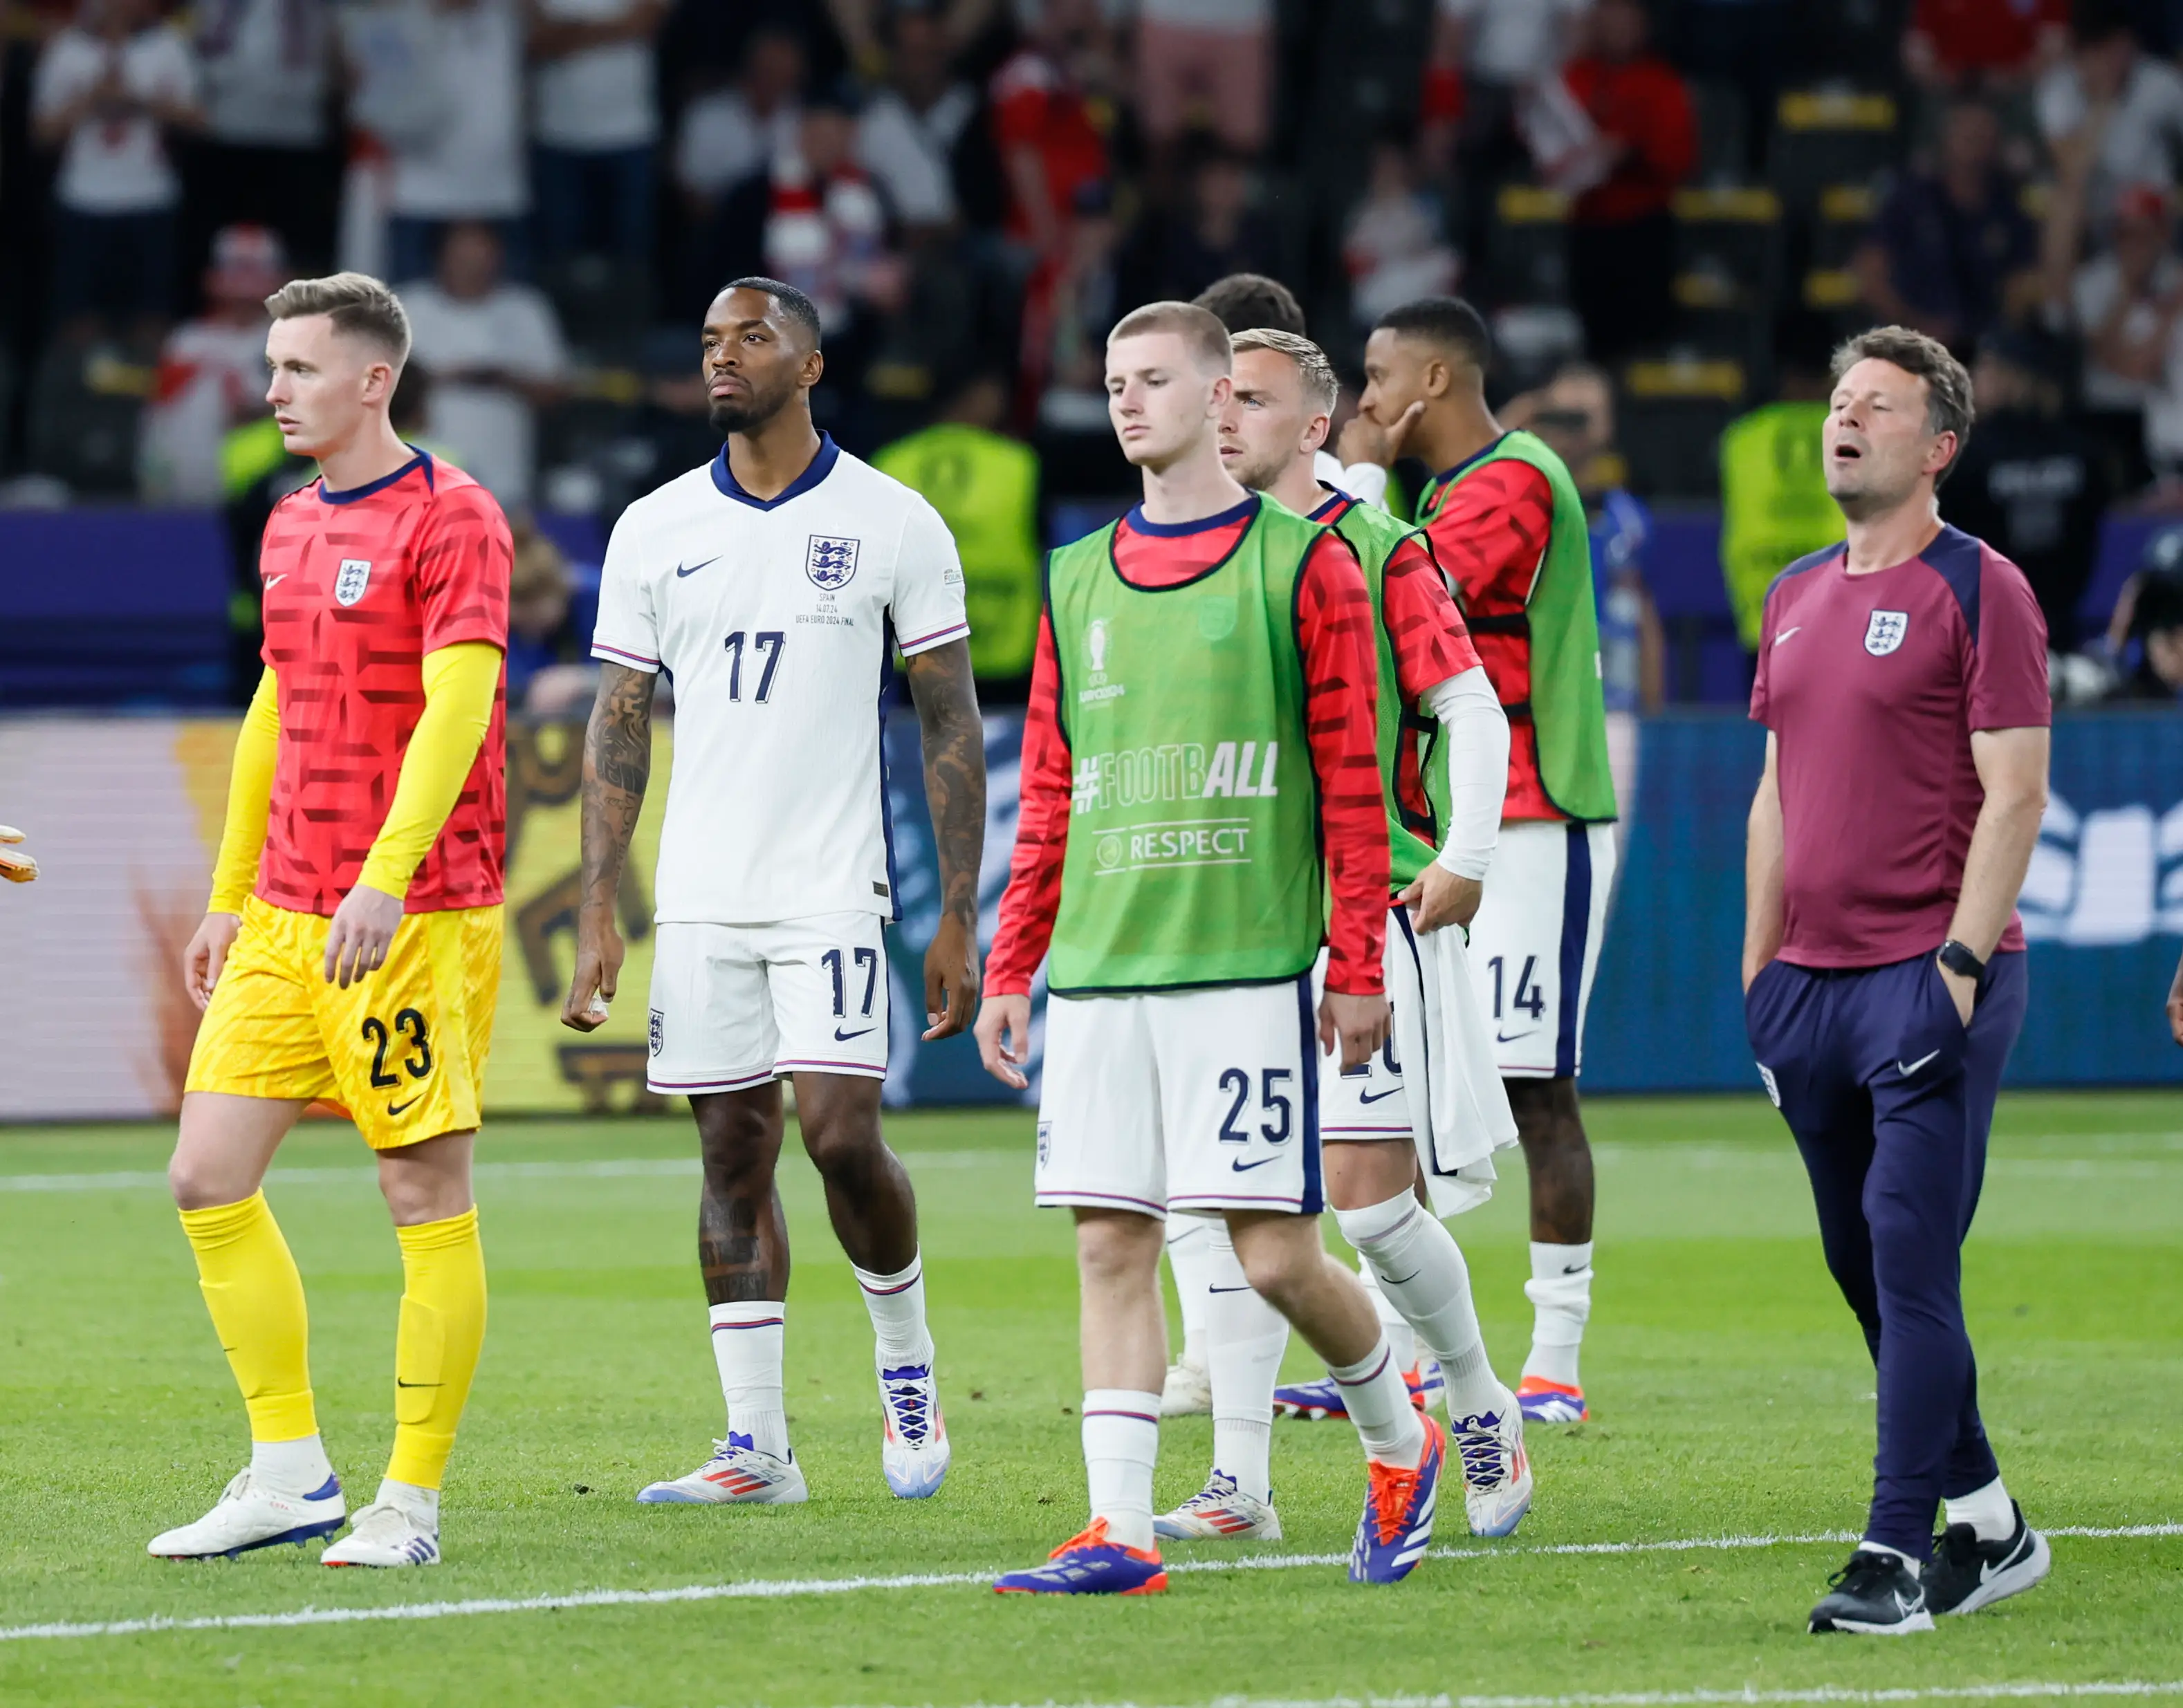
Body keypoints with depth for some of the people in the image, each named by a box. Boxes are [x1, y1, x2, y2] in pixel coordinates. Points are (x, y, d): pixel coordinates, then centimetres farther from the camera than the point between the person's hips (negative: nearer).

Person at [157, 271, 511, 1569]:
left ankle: (412, 1501, 3)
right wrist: (229, 900, 23)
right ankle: (291, 1472, 9)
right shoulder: (291, 528, 16)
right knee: (209, 1180, 1)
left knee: (427, 1195, -3)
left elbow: (457, 705, -19)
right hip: (284, 916, 8)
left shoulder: (451, 520, -9)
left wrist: (385, 876, -30)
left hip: (420, 919, -8)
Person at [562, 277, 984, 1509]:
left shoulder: (894, 525, 0)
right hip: (700, 900, 3)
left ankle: (907, 1358, 13)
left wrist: (960, 918, -4)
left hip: (835, 891, -3)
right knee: (734, 1154, 3)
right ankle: (757, 1444, 7)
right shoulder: (656, 530, 8)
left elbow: (952, 727, 1)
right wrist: (599, 915, 2)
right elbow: (619, 727, 10)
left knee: (843, 1132, -14)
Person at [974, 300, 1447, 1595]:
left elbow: (1352, 781, -2)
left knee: (1275, 1253, -6)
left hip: (1246, 966, -5)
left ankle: (1401, 1445, 19)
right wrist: (1012, 968, 13)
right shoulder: (1079, 581, 15)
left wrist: (1358, 966, -6)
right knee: (1112, 1246, 0)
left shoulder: (1301, 563, 1)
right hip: (1099, 972, 5)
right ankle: (1120, 1534, 1)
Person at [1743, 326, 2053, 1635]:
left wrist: (1961, 964, -16)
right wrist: (1759, 964, 16)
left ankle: (1900, 1553, -12)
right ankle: (1988, 1526, 22)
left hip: (1931, 976, -8)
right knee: (1865, 1267, 11)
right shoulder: (1797, 596, 16)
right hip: (1814, 983, 8)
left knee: (1911, 1261, -12)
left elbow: (2014, 795, -10)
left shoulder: (1978, 590, -6)